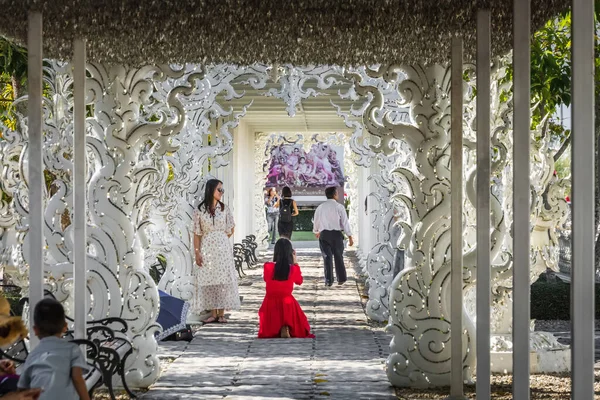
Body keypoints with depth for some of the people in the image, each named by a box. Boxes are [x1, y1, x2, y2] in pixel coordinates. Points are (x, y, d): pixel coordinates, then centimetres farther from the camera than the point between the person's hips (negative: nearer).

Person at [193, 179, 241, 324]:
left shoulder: (224, 209, 4)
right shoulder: (199, 210, -1)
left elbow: (230, 230, 12)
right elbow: (197, 233, -1)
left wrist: (219, 240, 6)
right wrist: (197, 252, -6)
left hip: (223, 248, 1)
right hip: (207, 249, -1)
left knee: (223, 280, -1)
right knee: (208, 280, -1)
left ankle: (221, 313, 2)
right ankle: (213, 314, 3)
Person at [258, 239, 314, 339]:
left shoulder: (268, 267, -13)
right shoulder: (293, 269, -12)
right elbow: (299, 281, 10)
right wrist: (295, 263, 8)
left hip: (271, 303, 1)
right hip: (288, 304, -1)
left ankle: (275, 329, -2)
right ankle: (286, 328, -6)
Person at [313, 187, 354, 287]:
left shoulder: (320, 208, 3)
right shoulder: (339, 207, -6)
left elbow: (316, 221, 14)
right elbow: (345, 222, -8)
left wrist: (316, 232, 35)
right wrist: (350, 237, -5)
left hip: (324, 234, 2)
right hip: (336, 234, -2)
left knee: (327, 257, 5)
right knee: (338, 257, 11)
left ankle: (328, 280, 3)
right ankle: (341, 279, 17)